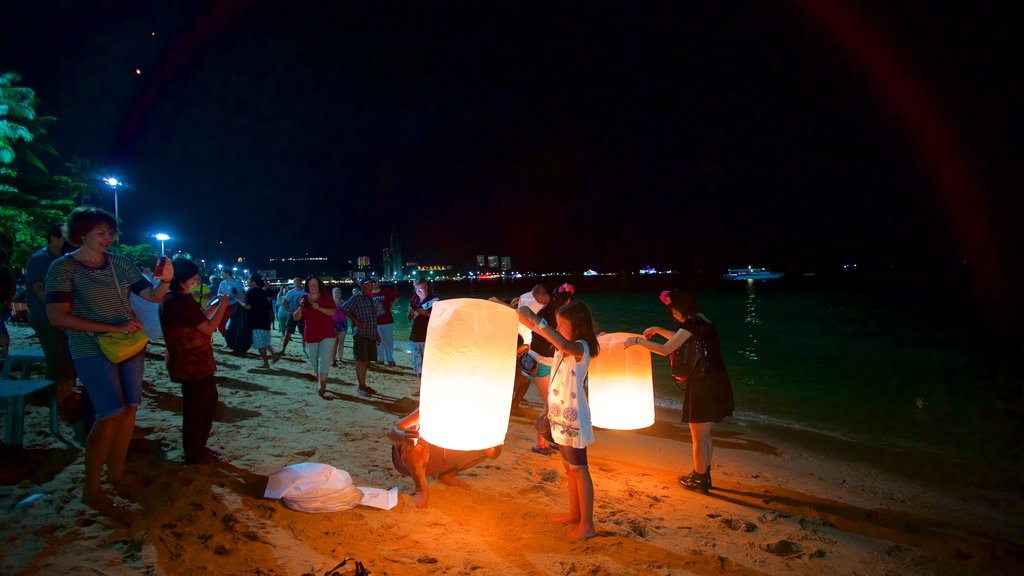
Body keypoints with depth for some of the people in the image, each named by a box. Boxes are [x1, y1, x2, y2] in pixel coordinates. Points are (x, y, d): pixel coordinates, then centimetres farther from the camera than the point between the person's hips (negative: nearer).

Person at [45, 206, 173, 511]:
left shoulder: (119, 262, 4)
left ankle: (116, 471, 24)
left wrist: (165, 280, -18)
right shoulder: (63, 268, -8)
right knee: (111, 414, -9)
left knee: (130, 408, 6)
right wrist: (113, 327, -22)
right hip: (93, 350, -5)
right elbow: (57, 316, -16)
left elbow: (152, 296, 5)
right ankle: (91, 488, 7)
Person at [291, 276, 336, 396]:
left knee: (323, 360, -11)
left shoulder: (325, 296, -3)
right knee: (314, 361, 13)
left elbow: (333, 312, -10)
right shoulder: (303, 299, 4)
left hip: (327, 334, -3)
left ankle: (323, 386, -10)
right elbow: (296, 318, 3)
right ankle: (319, 381, 31)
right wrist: (300, 307, -15)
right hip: (310, 336, 4)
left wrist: (319, 308, -23)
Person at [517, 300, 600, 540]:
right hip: (560, 416, 9)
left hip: (573, 418, -9)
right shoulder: (563, 347, 6)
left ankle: (587, 525, 14)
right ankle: (574, 514, 35)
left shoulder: (581, 347, -21)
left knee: (579, 469, 2)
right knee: (570, 468, 20)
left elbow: (563, 344, -42)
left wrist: (535, 319, -45)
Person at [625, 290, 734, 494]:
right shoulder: (701, 321, 10)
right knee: (704, 435, 21)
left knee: (699, 438, 6)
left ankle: (699, 480, 19)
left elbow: (665, 349, -20)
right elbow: (682, 339, 28)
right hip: (712, 385, 9)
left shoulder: (692, 323, -19)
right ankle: (703, 475, 33)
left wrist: (638, 341, -11)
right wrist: (657, 330, 25)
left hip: (702, 387, -9)